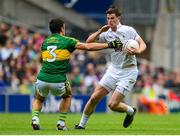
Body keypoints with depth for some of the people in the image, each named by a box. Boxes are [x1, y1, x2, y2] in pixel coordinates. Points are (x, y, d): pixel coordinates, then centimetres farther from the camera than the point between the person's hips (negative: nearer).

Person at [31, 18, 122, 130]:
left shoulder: (45, 43, 15)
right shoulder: (67, 41, 3)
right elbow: (88, 47, -3)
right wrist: (109, 45, 3)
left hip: (42, 80, 3)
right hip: (58, 82, -3)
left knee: (38, 99, 32)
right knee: (67, 96, 31)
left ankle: (35, 118, 2)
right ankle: (61, 123, 18)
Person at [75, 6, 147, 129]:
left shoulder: (128, 30, -8)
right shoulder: (107, 33, 4)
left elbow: (143, 44, -5)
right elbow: (89, 41, 0)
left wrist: (137, 51, -27)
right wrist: (100, 31, -13)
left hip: (128, 72, -5)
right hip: (113, 70, 5)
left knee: (112, 104, -12)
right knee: (94, 98, -1)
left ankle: (131, 111, 19)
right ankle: (82, 124, 14)